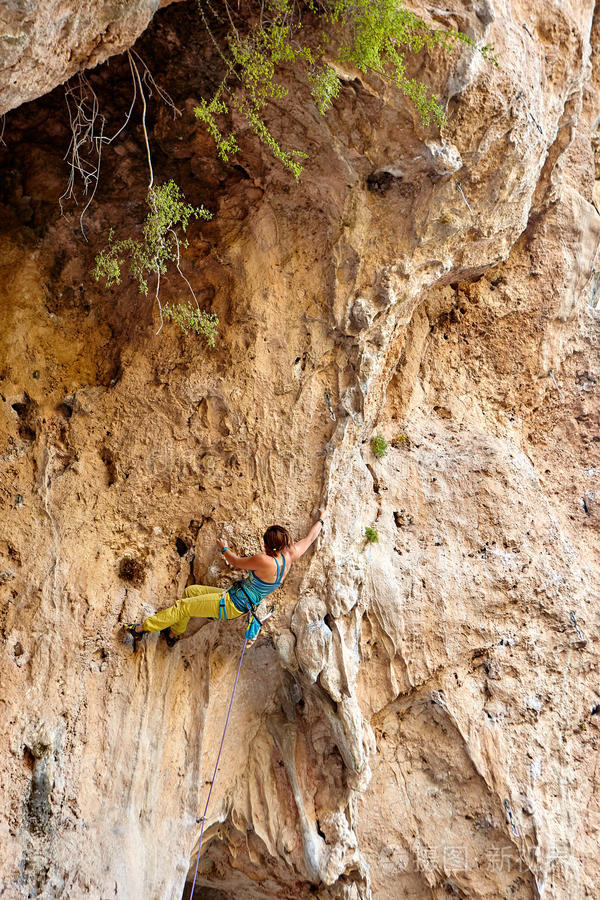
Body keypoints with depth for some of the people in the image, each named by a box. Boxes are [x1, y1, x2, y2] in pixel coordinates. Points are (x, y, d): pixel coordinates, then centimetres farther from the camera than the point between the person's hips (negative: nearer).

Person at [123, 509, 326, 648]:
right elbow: (310, 537, 12)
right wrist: (321, 519, 28)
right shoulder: (291, 555, -6)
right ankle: (174, 634, 31)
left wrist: (224, 548, 9)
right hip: (234, 597, 9)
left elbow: (236, 562, -11)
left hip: (231, 604, -9)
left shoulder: (264, 561, -28)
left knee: (181, 607, -2)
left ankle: (142, 628, 7)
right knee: (190, 592, 19)